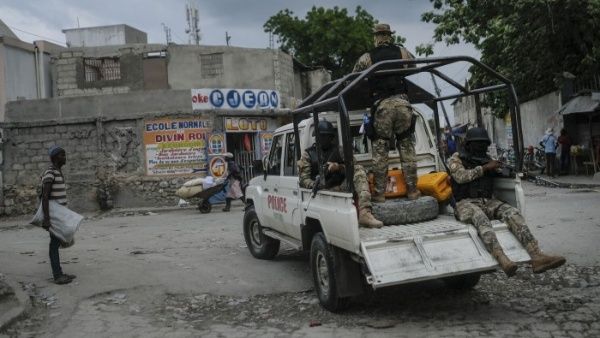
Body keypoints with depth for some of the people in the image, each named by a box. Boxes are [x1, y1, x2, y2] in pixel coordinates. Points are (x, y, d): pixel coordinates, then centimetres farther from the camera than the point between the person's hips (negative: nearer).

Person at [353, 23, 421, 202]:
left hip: (381, 105, -2)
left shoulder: (366, 58, 6)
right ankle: (412, 190, 11)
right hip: (402, 102, 2)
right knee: (407, 147, 9)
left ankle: (379, 193, 4)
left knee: (380, 150, 4)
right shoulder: (402, 52, 12)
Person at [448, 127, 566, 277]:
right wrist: (485, 167, -11)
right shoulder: (456, 159, 8)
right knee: (480, 218, -39)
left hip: (488, 201, 5)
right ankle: (502, 260, -62)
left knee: (512, 212, -25)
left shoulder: (486, 159, 22)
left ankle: (537, 256, -43)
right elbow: (460, 176, -10)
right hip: (466, 203, -5)